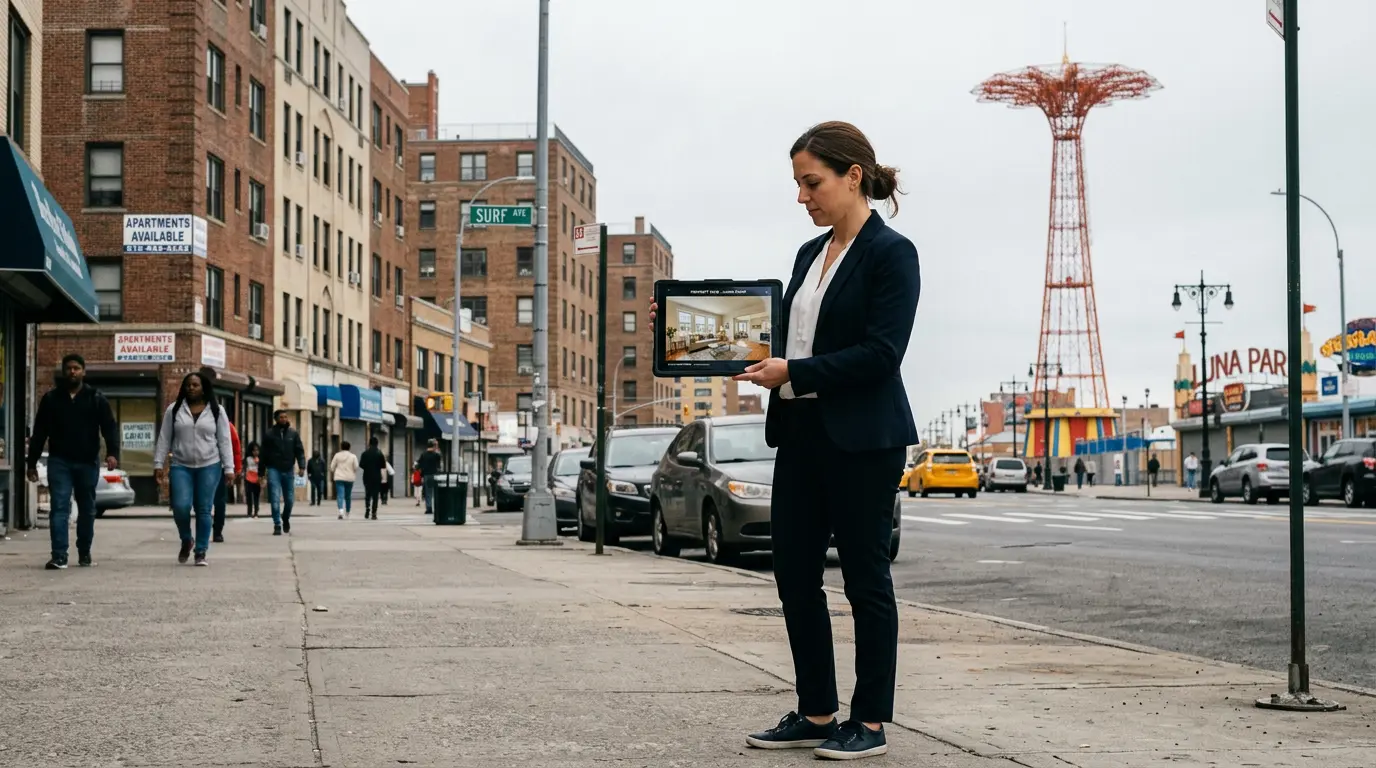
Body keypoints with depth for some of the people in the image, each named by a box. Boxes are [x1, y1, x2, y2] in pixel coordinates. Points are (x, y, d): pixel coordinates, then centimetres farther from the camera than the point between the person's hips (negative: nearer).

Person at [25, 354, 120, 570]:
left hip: (88, 462, 0)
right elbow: (39, 432, 7)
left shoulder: (96, 398, 3)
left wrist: (113, 452, -21)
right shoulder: (50, 398, 5)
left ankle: (84, 554, 21)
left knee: (87, 509, 9)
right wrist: (31, 462, 4)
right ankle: (59, 556, -14)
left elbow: (109, 428, -4)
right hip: (59, 462, 0)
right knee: (59, 507, -9)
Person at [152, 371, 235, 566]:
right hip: (180, 466, 1)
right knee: (180, 506, -13)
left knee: (204, 510, -1)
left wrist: (229, 468, -2)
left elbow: (224, 441, 3)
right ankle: (186, 540, 14)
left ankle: (201, 552, 7)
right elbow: (164, 439, 8)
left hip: (209, 466, 0)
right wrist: (158, 464, 2)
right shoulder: (174, 410, 7)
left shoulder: (217, 411, 5)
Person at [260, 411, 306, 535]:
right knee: (275, 499, -10)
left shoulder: (293, 433, 6)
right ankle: (277, 525, -6)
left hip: (288, 470, 2)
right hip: (273, 470, -2)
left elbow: (300, 451, 2)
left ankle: (285, 519, 34)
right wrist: (261, 472, 0)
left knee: (289, 499, 7)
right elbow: (263, 454, 2)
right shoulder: (269, 434, 1)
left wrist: (301, 466, -12)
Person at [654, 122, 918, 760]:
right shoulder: (810, 254, 14)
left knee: (864, 576, 1)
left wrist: (794, 373, -22)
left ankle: (870, 723, 11)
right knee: (795, 575, 9)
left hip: (861, 439, -8)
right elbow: (784, 338, 17)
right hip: (801, 432, 8)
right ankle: (816, 714, 19)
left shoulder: (891, 253, -10)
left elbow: (880, 353, -18)